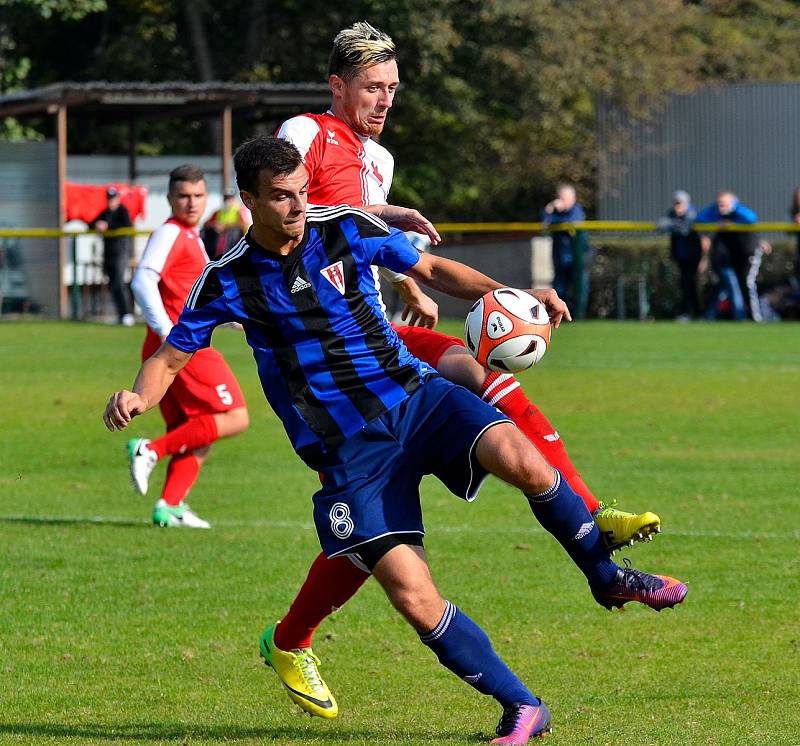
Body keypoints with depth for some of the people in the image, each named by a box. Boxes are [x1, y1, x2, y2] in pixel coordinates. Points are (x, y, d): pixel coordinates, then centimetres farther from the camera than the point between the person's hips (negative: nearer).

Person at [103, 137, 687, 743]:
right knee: (413, 597, -15)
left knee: (522, 462, -29)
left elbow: (430, 268, 12)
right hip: (349, 450, -1)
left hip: (415, 396, 1)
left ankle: (605, 576, -3)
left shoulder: (346, 228, -1)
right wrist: (138, 397, -19)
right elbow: (170, 358, 4)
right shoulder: (228, 281, -4)